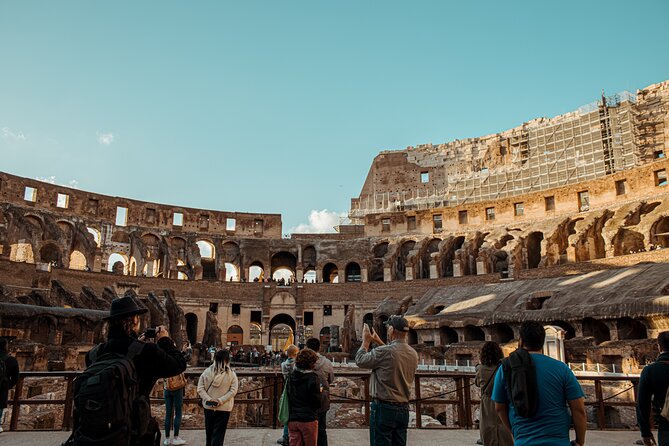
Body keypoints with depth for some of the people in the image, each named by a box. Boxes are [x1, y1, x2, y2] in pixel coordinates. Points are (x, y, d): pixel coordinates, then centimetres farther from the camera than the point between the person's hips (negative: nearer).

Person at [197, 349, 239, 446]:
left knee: (209, 432, 19)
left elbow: (200, 389, -7)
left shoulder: (207, 372, -5)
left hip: (208, 407, 3)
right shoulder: (231, 374, -10)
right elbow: (233, 391, -15)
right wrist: (221, 400, -15)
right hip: (224, 408, -2)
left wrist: (208, 399, -10)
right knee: (218, 434, 4)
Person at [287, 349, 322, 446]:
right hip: (308, 419, -5)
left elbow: (288, 397, 12)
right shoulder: (312, 378, -14)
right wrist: (320, 391, 4)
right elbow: (317, 404, -12)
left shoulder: (291, 376, 3)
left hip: (292, 420, 5)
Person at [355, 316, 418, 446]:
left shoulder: (384, 352, -18)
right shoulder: (413, 354, 3)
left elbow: (360, 361, -5)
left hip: (384, 407, -7)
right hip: (404, 408, 7)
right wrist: (379, 342, 24)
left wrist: (366, 341, 9)